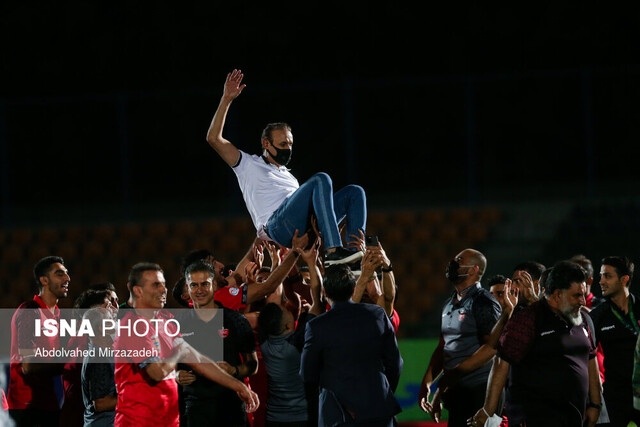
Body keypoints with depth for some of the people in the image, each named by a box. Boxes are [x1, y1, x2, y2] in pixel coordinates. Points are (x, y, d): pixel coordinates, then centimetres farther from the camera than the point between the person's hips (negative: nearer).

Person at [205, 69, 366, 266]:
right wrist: (227, 100, 7)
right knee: (321, 179, -27)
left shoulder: (290, 178, 41)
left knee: (354, 192, -6)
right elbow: (214, 138, 11)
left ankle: (357, 251, -25)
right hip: (275, 222, -7)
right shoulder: (249, 165, 22)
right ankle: (333, 250, -43)